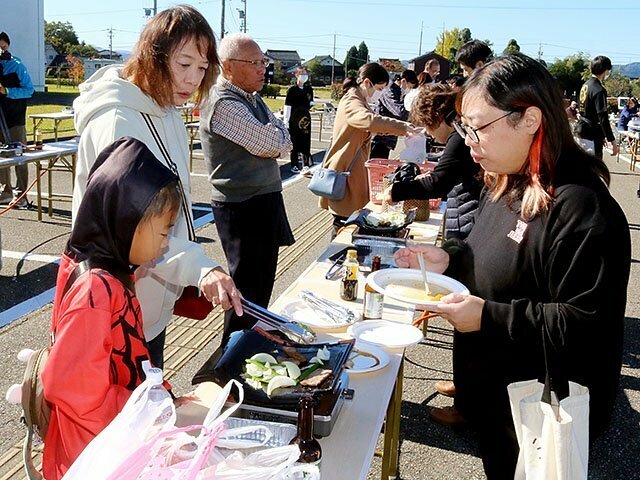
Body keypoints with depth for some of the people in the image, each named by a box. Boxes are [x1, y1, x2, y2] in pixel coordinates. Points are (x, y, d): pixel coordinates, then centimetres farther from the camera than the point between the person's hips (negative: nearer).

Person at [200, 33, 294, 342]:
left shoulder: (252, 99, 13)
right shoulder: (224, 104, -17)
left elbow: (284, 143, 8)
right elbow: (274, 144, -19)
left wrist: (271, 140, -12)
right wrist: (275, 129, 2)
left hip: (265, 201, 9)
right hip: (242, 209, -9)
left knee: (262, 284, 19)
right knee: (248, 289, 1)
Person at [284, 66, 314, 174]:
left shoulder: (309, 89, 8)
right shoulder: (292, 89, -5)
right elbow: (287, 106, -6)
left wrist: (311, 105, -1)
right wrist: (286, 121, -9)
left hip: (306, 119, 4)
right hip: (294, 119, -4)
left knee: (306, 141, 2)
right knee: (295, 142, 2)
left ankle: (306, 164, 6)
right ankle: (294, 165, 11)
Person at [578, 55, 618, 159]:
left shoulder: (585, 85, 9)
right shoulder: (599, 90, -18)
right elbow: (603, 118, -22)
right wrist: (612, 141, -18)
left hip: (584, 134, 9)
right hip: (593, 137, -9)